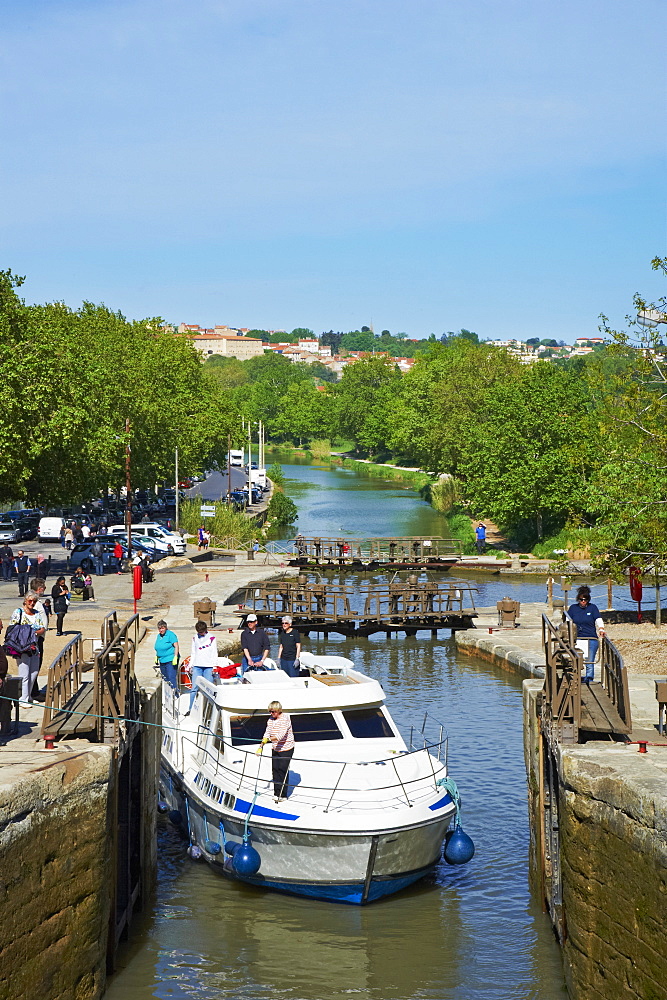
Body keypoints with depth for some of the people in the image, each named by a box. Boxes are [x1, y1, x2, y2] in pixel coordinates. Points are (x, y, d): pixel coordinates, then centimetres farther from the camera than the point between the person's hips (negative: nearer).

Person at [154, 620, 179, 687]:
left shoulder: (170, 634, -9)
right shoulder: (158, 636, 14)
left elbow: (176, 646, -13)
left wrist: (175, 657, -19)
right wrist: (156, 657, 21)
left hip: (171, 661, -8)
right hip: (162, 661, 8)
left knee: (171, 678, -12)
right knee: (165, 679, 11)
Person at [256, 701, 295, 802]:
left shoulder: (285, 719, -17)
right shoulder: (271, 719, 5)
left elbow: (281, 735, -28)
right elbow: (267, 733, 3)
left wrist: (269, 739, -39)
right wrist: (261, 747, -6)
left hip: (286, 749, -6)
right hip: (275, 748, 7)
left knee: (282, 770, -6)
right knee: (275, 769, 5)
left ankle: (283, 795, 1)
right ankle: (277, 792, 14)